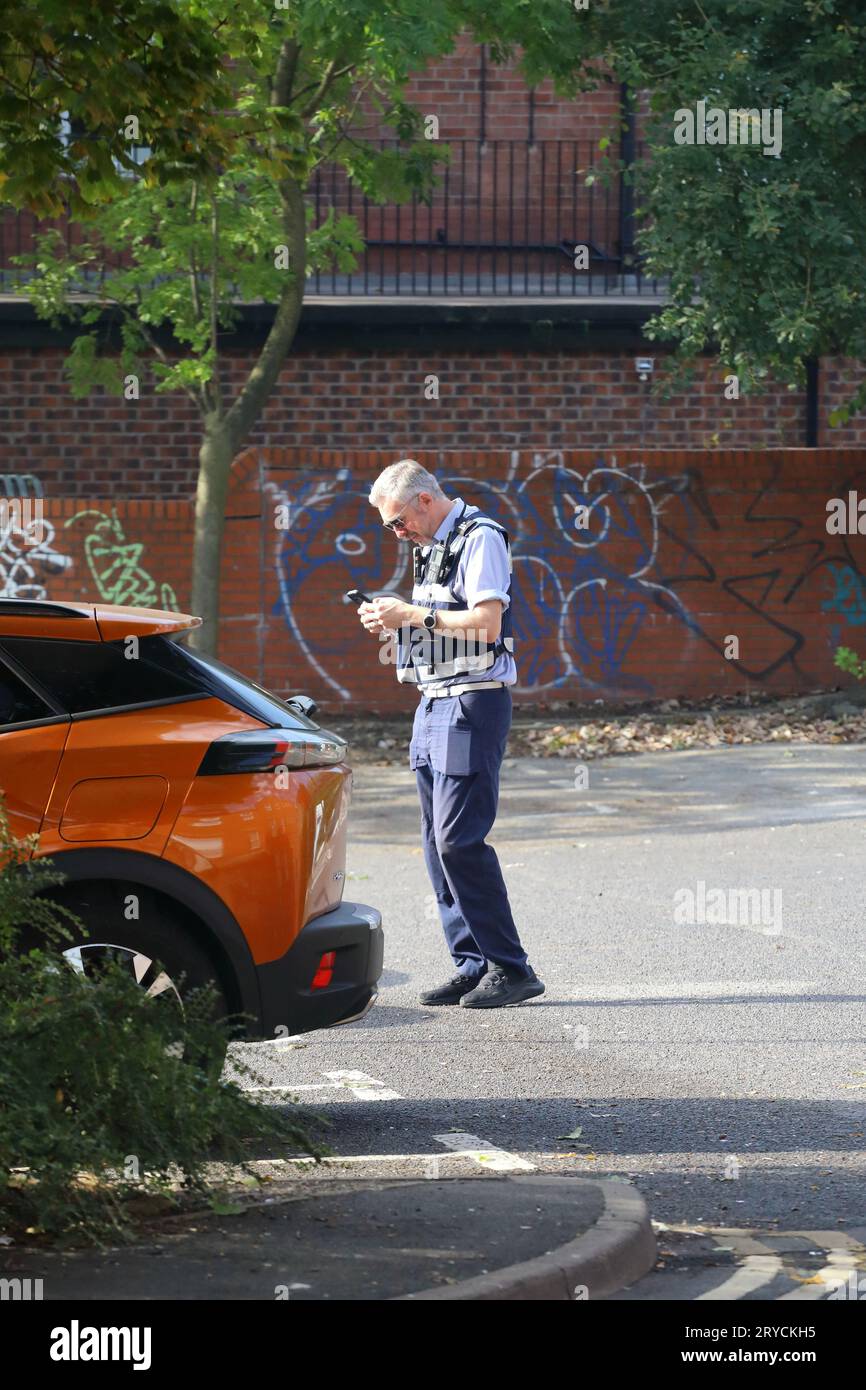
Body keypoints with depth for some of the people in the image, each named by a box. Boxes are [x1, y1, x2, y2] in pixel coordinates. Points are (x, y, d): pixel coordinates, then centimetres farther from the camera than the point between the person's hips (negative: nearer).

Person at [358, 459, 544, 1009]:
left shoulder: (480, 538, -10)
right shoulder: (432, 545, 19)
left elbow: (485, 623, -20)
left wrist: (413, 614, -16)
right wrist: (395, 618, 6)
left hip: (473, 701, -10)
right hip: (435, 704, 10)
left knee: (459, 839, -14)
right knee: (439, 843, 7)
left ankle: (511, 968, -10)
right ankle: (473, 965, 9)